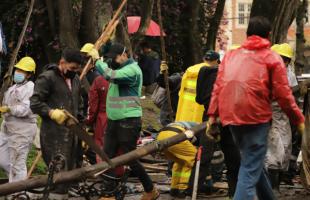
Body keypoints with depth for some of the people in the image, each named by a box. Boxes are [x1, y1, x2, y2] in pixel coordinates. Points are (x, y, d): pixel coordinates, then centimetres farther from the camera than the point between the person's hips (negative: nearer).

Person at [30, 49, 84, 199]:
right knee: (59, 170, -14)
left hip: (71, 132, 8)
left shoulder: (75, 80, 17)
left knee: (69, 170, 8)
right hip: (54, 133, -8)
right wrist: (51, 112, -25)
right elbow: (34, 103, -11)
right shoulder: (47, 78, -7)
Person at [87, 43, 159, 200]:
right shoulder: (120, 68, 14)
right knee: (107, 157, 5)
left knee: (130, 158, -1)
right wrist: (96, 60, 3)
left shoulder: (132, 70, -17)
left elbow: (110, 75, -30)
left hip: (128, 122, -9)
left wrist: (97, 59, -21)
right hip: (114, 121, 9)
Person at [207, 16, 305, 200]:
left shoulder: (231, 55, 18)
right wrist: (299, 119, 8)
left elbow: (218, 87, 10)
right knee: (251, 168, -5)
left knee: (252, 162, 22)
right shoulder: (272, 57, 4)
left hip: (231, 116, 5)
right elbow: (283, 94, -1)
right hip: (256, 116, -5)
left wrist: (213, 114, 8)